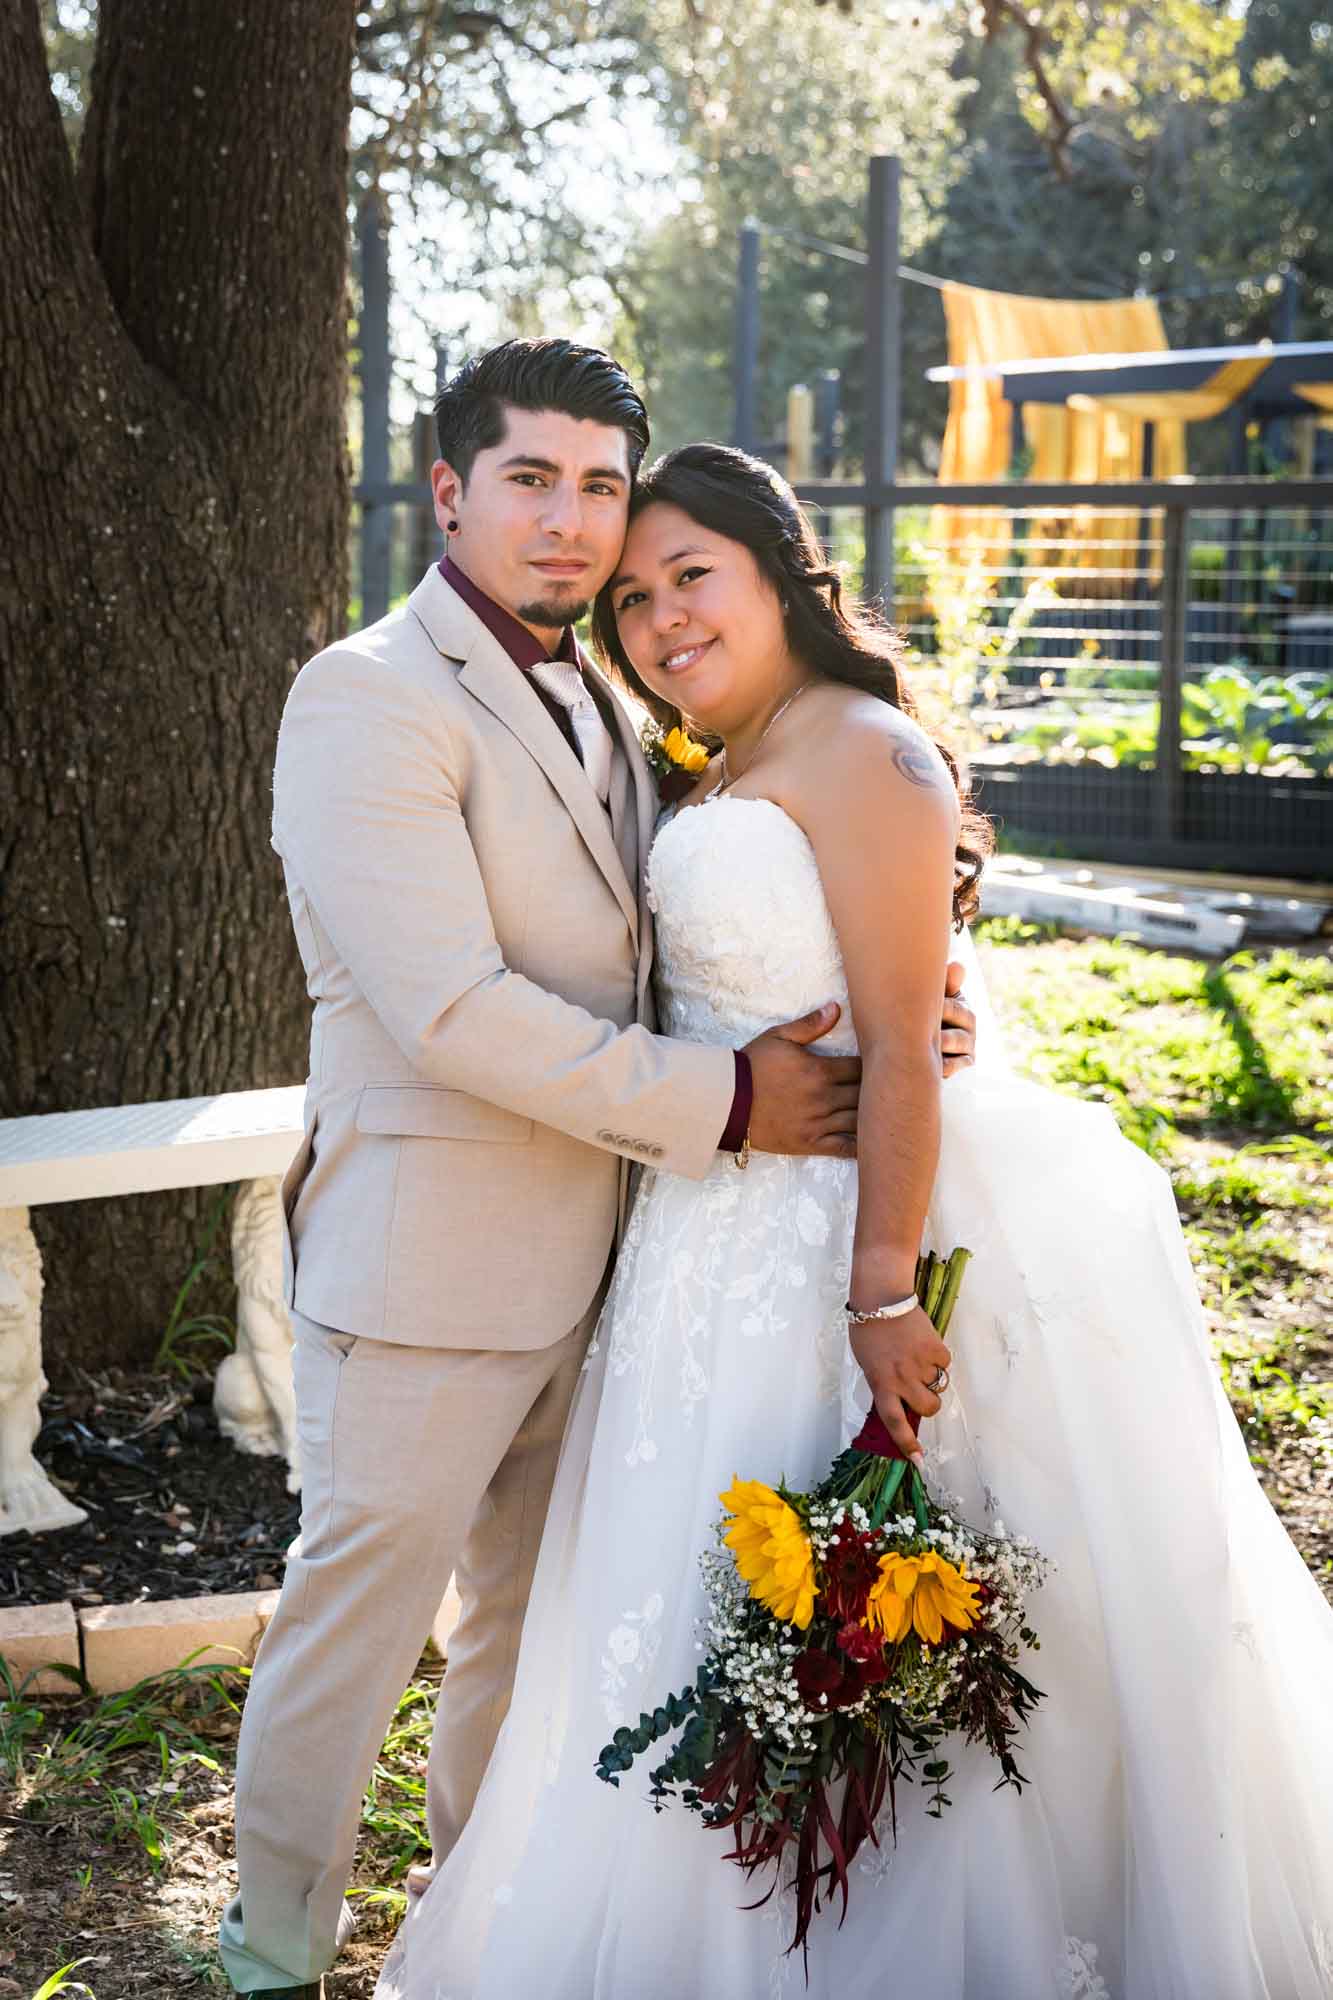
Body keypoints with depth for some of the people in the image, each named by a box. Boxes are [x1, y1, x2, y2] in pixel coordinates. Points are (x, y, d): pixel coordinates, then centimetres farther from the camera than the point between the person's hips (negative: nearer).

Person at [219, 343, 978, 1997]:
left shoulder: (601, 706, 12)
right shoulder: (368, 702, -15)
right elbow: (452, 1012, -24)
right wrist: (722, 1100, -21)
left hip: (588, 1253, 8)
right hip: (426, 1264, -8)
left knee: (534, 1607, 20)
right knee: (357, 1617, 3)